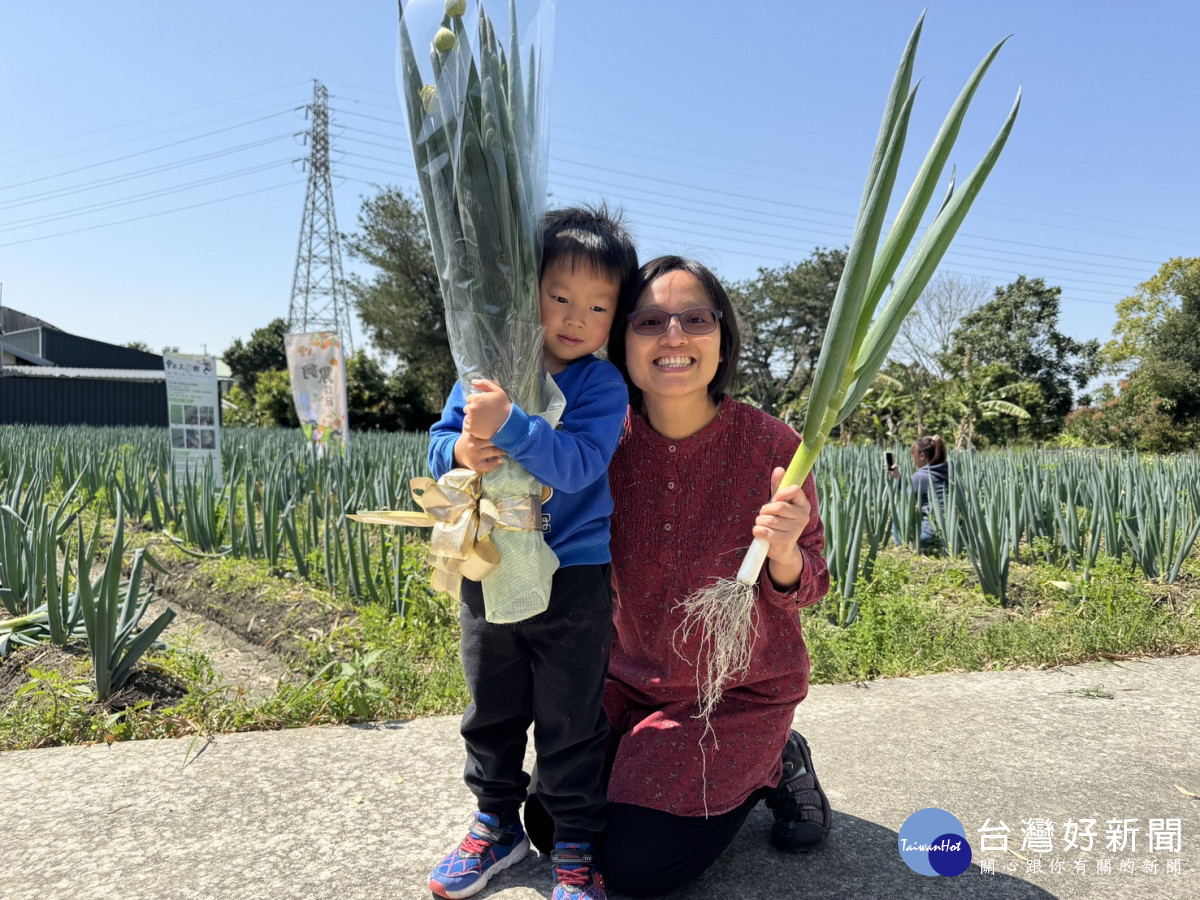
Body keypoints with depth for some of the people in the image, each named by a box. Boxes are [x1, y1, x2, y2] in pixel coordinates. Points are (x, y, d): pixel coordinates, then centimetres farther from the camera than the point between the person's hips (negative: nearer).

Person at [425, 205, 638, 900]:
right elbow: (439, 443, 1)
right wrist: (462, 451, -21)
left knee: (571, 723, 9)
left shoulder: (602, 385, -11)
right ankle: (498, 824, 41)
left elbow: (577, 464, -26)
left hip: (573, 577, -4)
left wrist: (509, 425, -37)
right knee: (492, 711, 20)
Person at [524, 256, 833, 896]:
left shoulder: (772, 445, -21)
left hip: (742, 690, -3)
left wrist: (784, 555, -36)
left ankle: (770, 767, 15)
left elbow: (805, 590, -12)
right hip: (632, 677, 4)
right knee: (550, 826, 3)